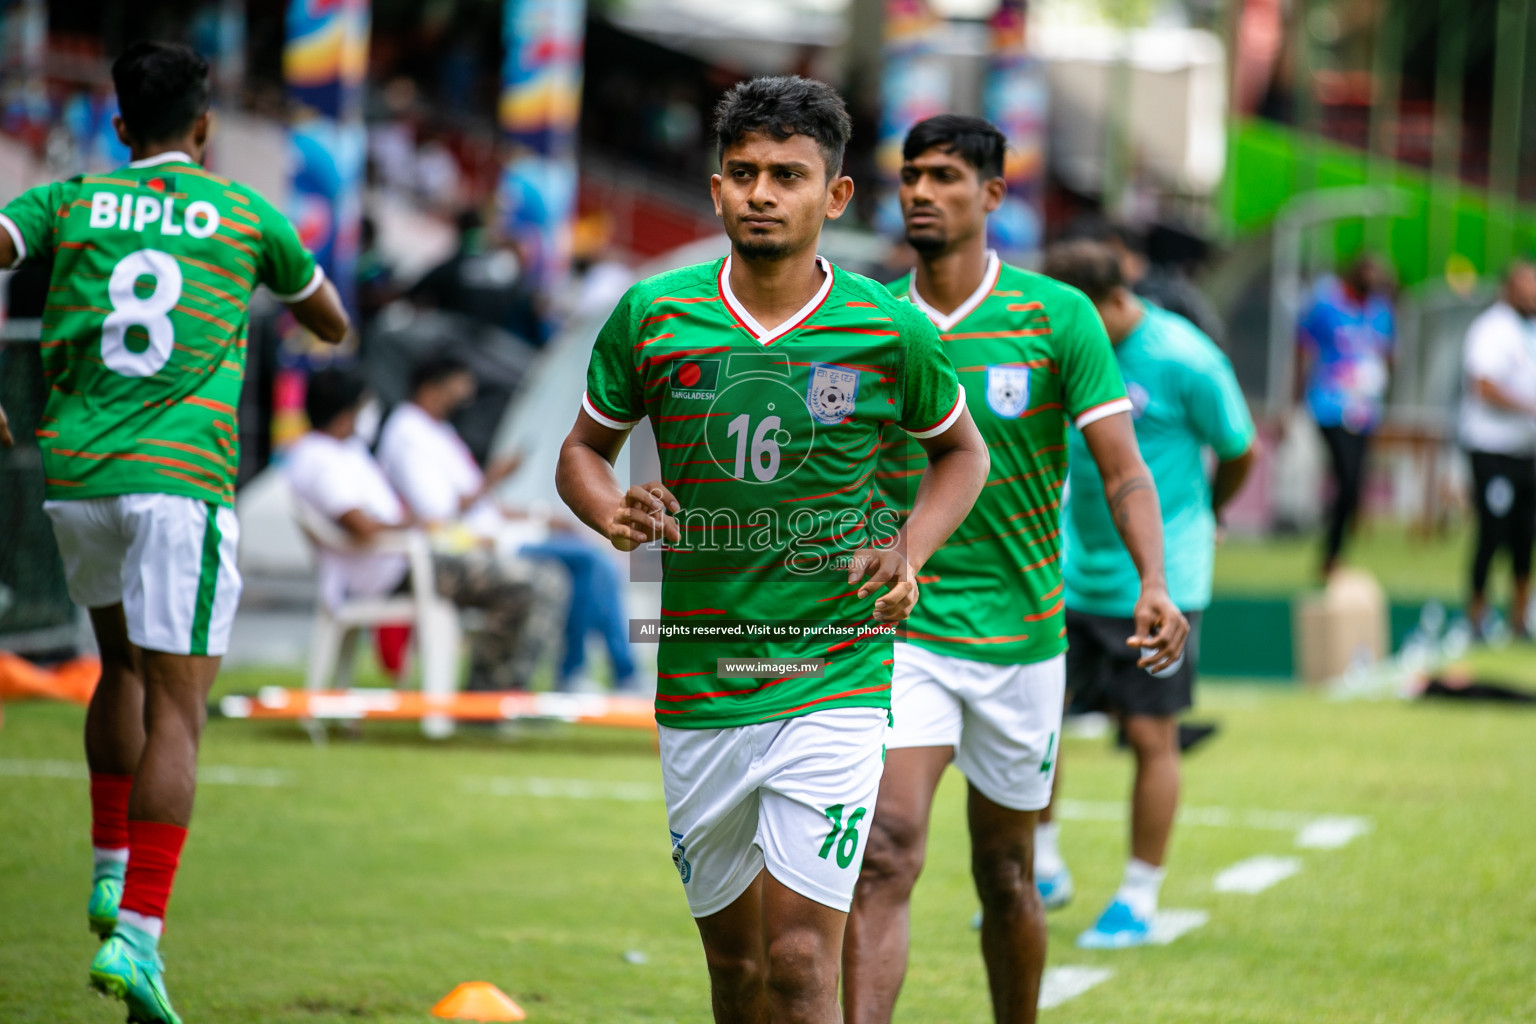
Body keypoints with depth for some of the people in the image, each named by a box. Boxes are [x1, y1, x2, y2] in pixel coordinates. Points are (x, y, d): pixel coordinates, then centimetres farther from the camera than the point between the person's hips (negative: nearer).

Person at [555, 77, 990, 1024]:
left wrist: (910, 550, -3)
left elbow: (961, 451, 14)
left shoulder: (889, 331, -4)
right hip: (698, 690, 3)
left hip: (835, 686, -3)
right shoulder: (652, 317, -1)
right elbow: (584, 451, 14)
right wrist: (616, 513, -9)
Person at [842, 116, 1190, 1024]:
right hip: (903, 632, 0)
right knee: (886, 852, -17)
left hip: (1020, 633, 0)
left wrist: (1154, 584, -22)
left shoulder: (1059, 316, -4)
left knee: (1004, 873, 11)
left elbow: (1123, 467, -7)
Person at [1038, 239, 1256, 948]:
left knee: (1151, 735, 0)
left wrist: (1202, 516, 16)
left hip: (1160, 579, -5)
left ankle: (1139, 899, 11)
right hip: (1074, 570, 5)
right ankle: (1043, 868, 17)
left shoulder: (1183, 361, -14)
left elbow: (1240, 452, 0)